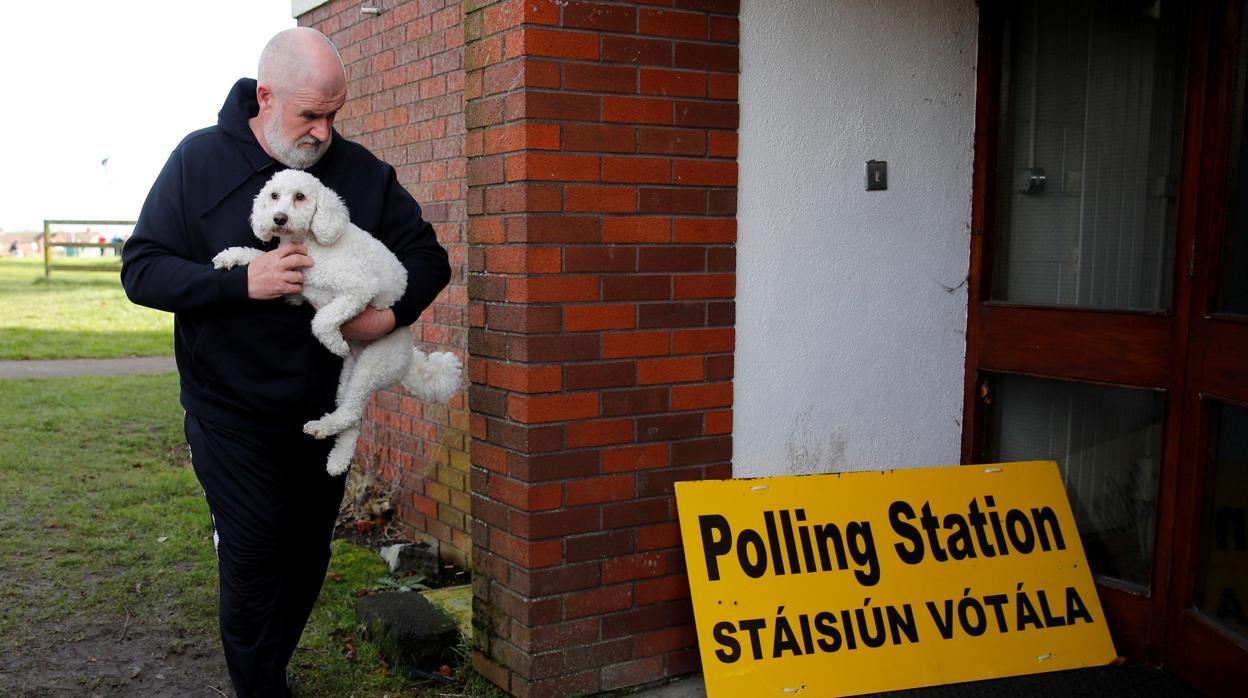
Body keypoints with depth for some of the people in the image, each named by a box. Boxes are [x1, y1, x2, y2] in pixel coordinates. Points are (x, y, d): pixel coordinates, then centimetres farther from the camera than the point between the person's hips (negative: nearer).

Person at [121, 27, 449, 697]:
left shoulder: (360, 171, -2)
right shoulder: (200, 160, -7)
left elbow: (428, 255, 3)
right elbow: (141, 270, -10)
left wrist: (395, 314, -17)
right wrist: (243, 283, -25)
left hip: (321, 411, 3)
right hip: (230, 414, -3)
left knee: (308, 559, 13)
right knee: (255, 564, -5)